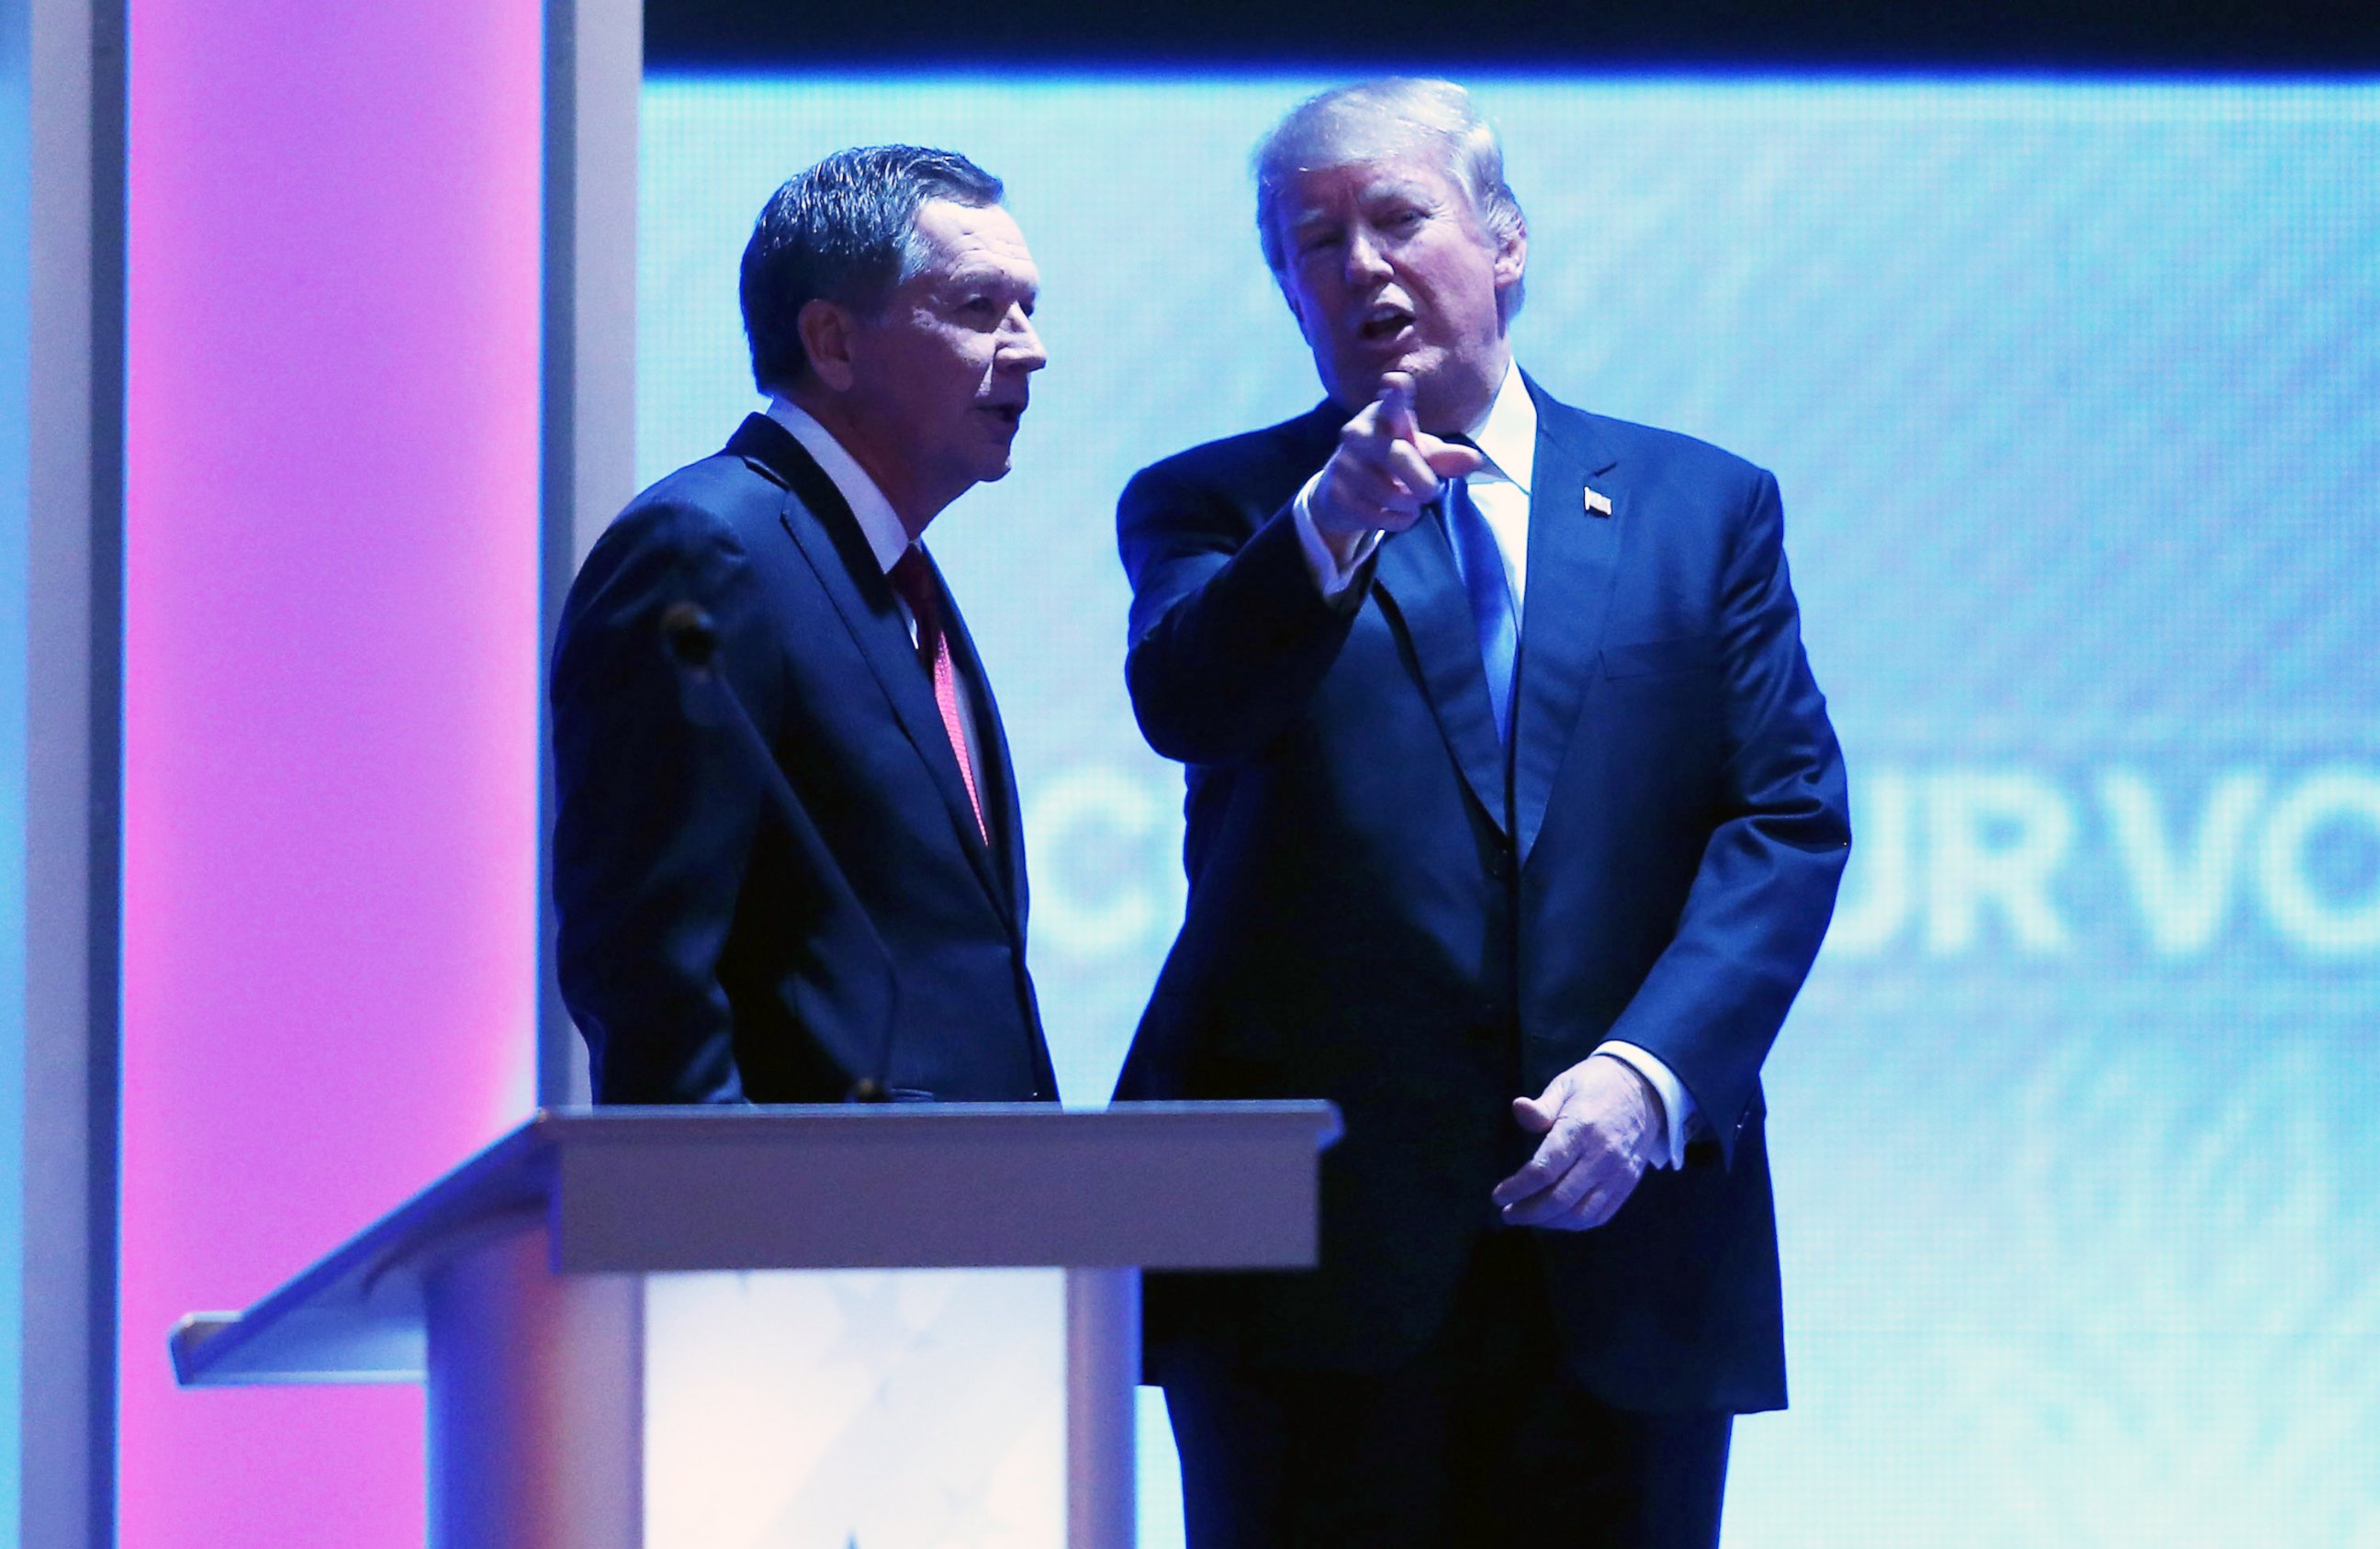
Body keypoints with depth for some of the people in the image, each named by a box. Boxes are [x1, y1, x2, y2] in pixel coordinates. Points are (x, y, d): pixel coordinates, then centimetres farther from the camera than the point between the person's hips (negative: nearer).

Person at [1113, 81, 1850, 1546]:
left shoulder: (1704, 507, 13)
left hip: (1623, 1248, 2)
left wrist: (1650, 1072, -10)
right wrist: (1331, 522, -31)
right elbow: (1184, 702, -12)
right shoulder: (1217, 507, 9)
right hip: (1321, 1254, -1)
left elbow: (1790, 819, 4)